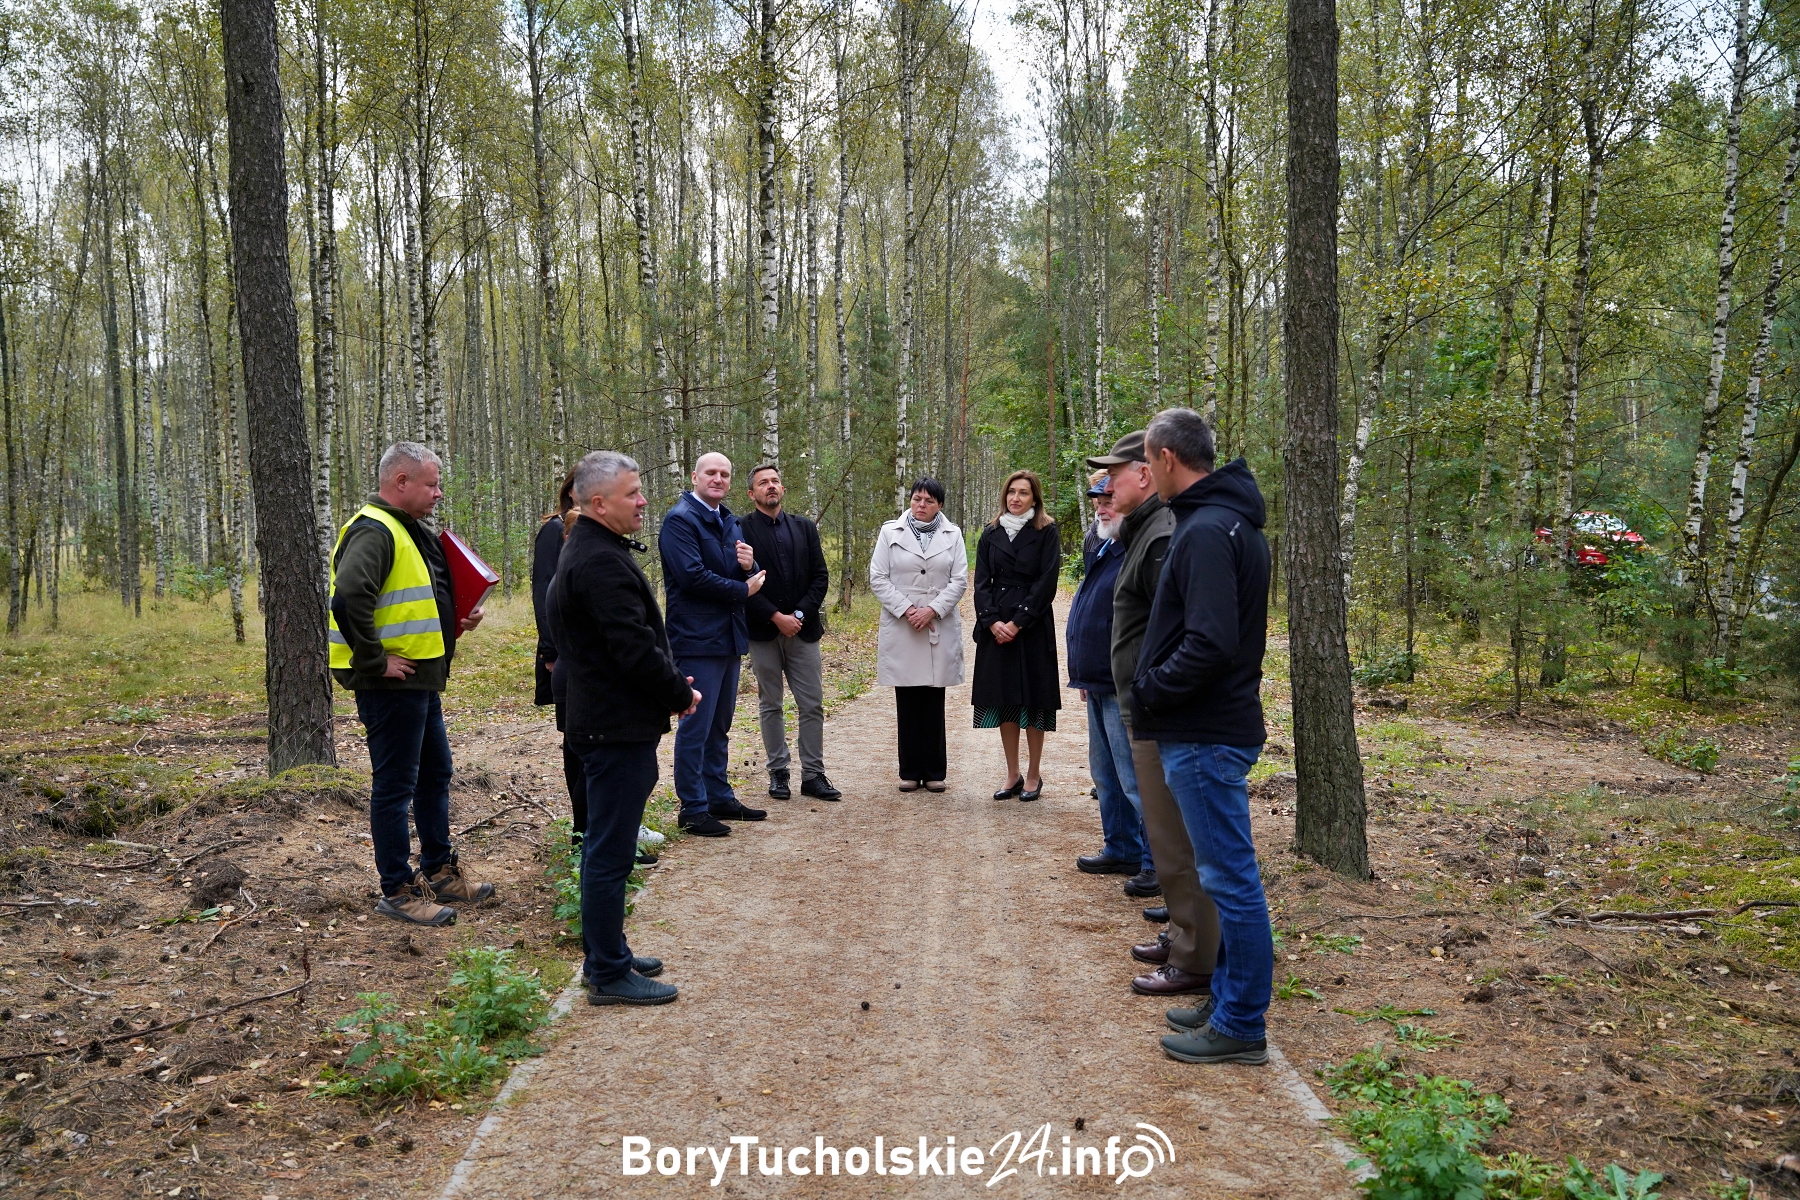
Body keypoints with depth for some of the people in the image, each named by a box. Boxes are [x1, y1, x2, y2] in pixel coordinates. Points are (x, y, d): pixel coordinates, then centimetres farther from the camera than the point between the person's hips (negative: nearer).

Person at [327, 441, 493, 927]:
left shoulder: (408, 530, 16)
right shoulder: (373, 531, -17)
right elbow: (348, 599, -33)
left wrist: (456, 622, 10)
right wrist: (375, 662, -26)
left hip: (421, 682, 11)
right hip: (390, 686, -11)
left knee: (434, 774, 19)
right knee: (394, 786, 0)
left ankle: (439, 871, 32)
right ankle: (398, 891, 11)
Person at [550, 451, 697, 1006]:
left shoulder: (588, 551, 15)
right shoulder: (602, 562, -20)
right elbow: (636, 648, -24)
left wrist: (671, 684, 9)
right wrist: (682, 694, -9)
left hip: (603, 723, 11)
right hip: (618, 727, -11)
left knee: (605, 846, 18)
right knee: (610, 851, -2)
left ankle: (606, 955, 30)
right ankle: (609, 974, 8)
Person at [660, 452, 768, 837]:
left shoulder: (728, 521, 16)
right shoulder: (680, 519, -10)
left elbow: (750, 577, 16)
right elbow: (692, 575, -21)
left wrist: (749, 565, -8)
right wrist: (742, 590, -11)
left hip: (728, 636, 9)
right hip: (697, 638, -9)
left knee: (719, 726, 16)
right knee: (695, 727, -3)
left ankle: (719, 797, 26)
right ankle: (693, 809, 6)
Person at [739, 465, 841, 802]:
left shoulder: (804, 528, 9)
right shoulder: (741, 530, -3)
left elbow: (821, 577, 5)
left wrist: (799, 614, -8)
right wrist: (776, 617, -14)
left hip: (803, 628, 3)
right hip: (763, 631, -3)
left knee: (813, 705, 3)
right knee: (770, 706, 7)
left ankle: (813, 775, 11)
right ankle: (778, 772, 17)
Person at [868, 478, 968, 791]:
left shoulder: (952, 535, 9)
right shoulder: (890, 533, 6)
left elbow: (959, 580, 3)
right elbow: (878, 579, 1)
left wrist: (932, 610, -10)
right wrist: (906, 609, -10)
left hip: (940, 629, 0)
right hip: (900, 629, 0)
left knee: (934, 704, 4)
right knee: (907, 703, 3)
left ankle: (935, 771, 11)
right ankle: (910, 771, 11)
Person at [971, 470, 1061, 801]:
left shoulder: (1045, 532, 0)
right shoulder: (991, 534, 10)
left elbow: (1046, 582, -7)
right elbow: (981, 583, 6)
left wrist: (1018, 622, -13)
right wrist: (992, 621, -9)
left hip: (1033, 626, -3)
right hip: (996, 627, 4)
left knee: (1033, 698, 0)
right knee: (1003, 698, 5)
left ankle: (1034, 775, 11)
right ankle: (1013, 775, 15)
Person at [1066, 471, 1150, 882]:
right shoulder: (1104, 548, 17)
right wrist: (1085, 675, 22)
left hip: (1124, 689, -11)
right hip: (1099, 683, 11)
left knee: (1135, 779, -6)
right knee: (1106, 775, 18)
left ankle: (1158, 863, 4)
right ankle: (1122, 850, 29)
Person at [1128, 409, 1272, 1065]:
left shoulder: (1206, 532, -19)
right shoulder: (1232, 521, 14)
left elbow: (1209, 643, -27)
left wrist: (1148, 692, -14)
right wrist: (1153, 691, 13)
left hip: (1205, 737, -11)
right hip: (1215, 726, 11)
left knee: (1230, 877, -1)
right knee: (1226, 874, 18)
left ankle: (1240, 1027, 10)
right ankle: (1227, 1000, 31)